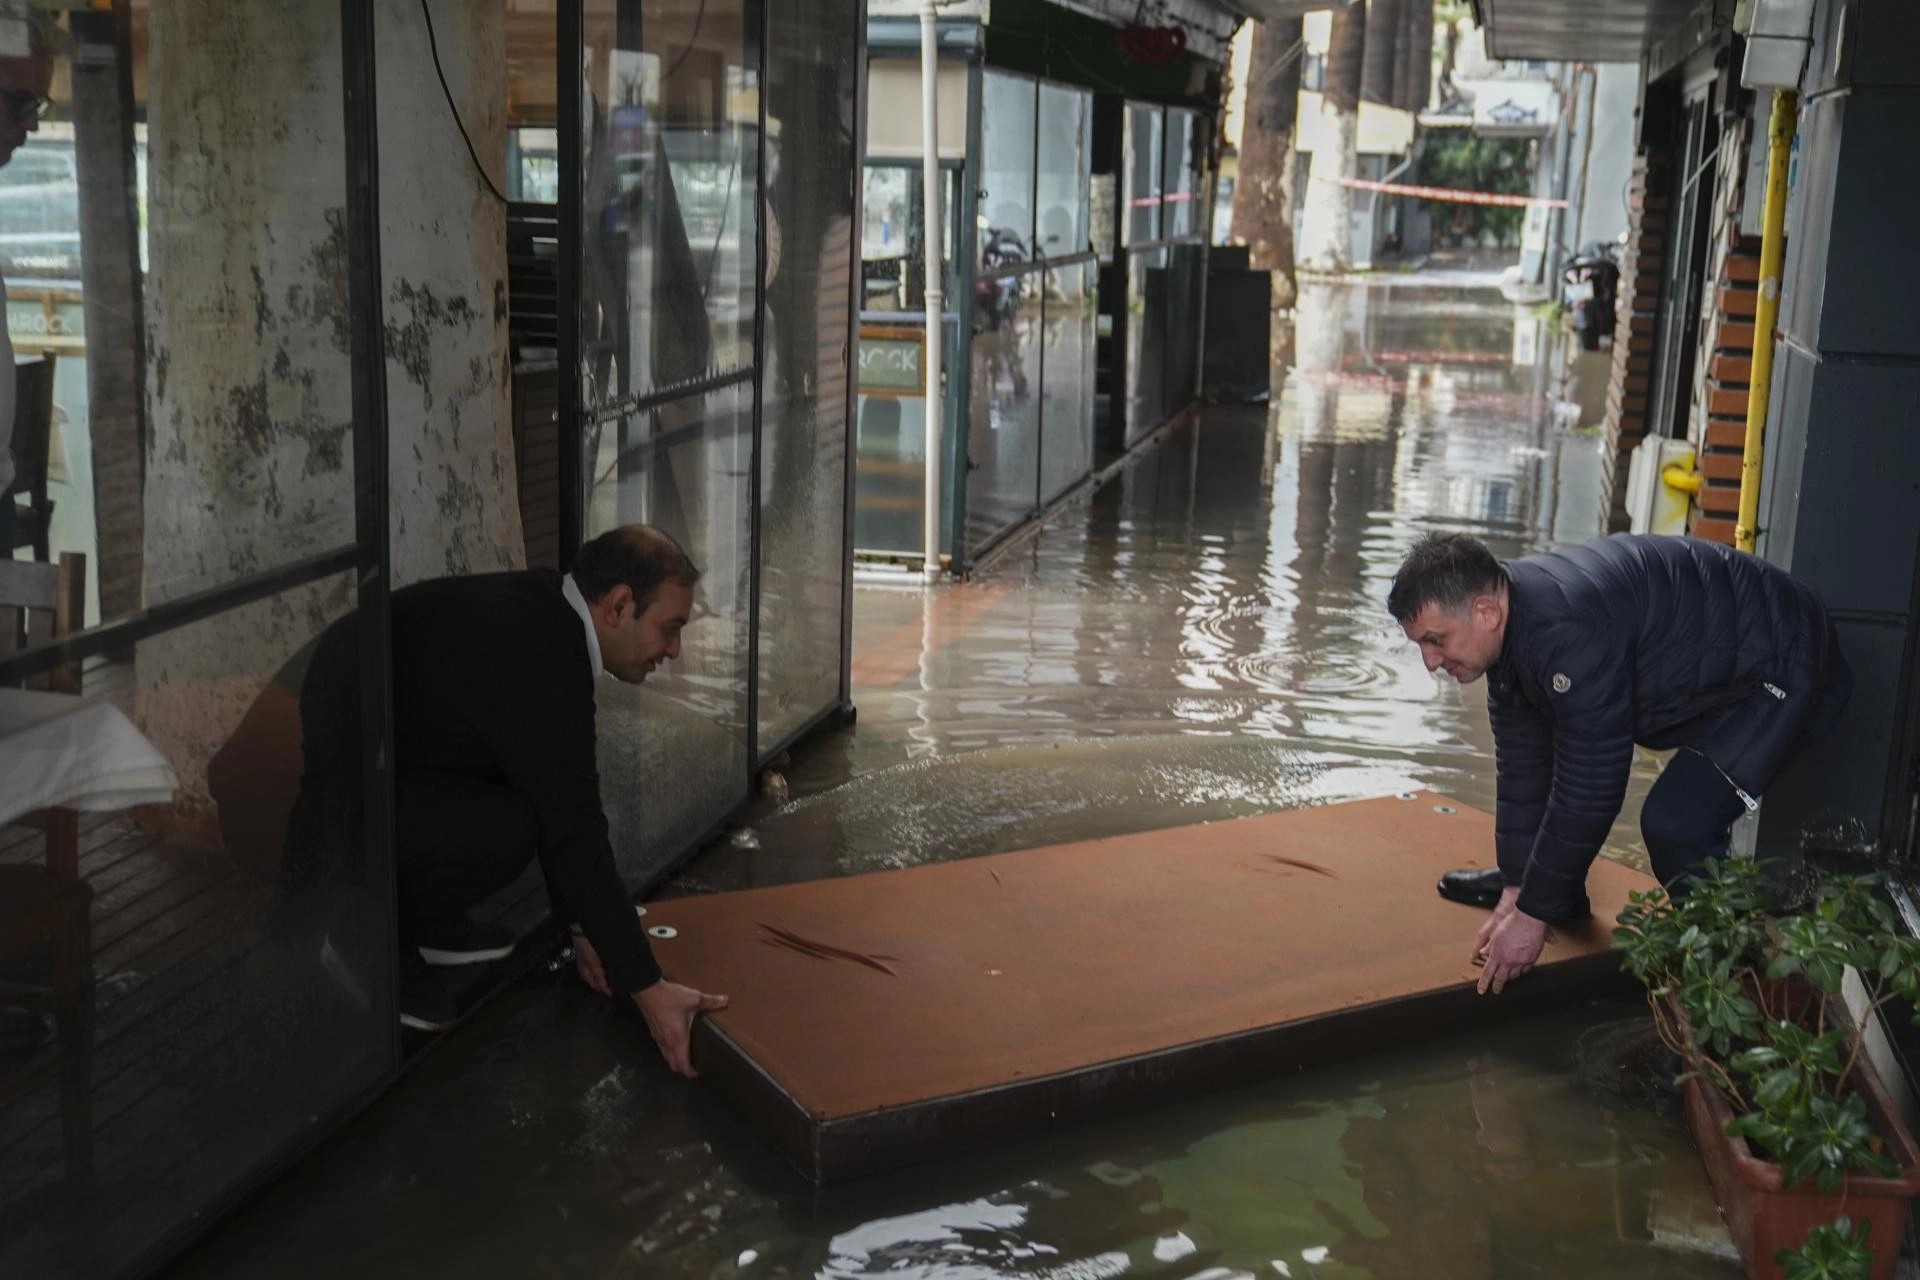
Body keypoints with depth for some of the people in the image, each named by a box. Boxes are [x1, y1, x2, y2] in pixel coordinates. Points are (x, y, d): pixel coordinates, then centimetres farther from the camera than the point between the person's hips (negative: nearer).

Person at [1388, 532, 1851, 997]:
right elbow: (1522, 764, 1)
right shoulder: (1509, 618, -7)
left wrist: (1532, 914, -22)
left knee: (1673, 821, -27)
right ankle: (1526, 874, 28)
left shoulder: (1568, 632, -36)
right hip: (1701, 662, 10)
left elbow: (1590, 787, -31)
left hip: (1781, 666, -10)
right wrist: (1515, 893, 2)